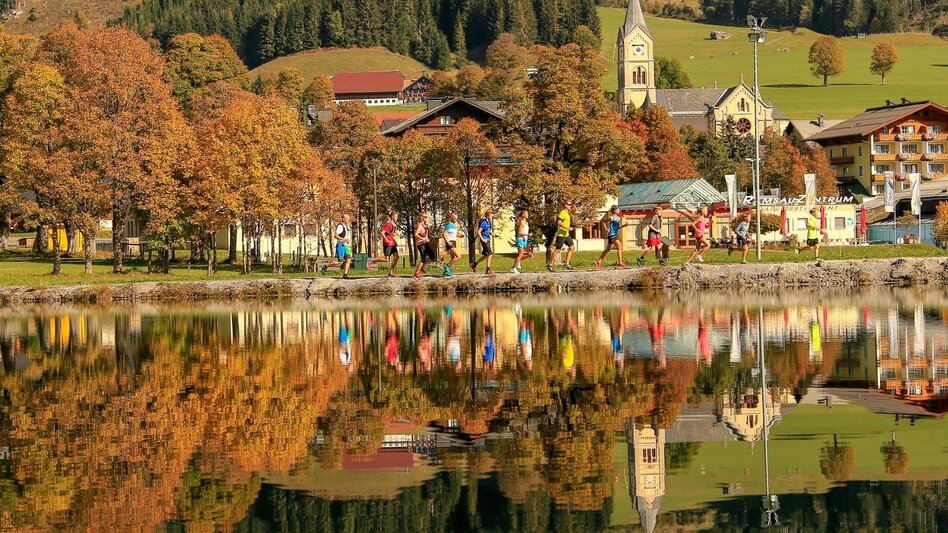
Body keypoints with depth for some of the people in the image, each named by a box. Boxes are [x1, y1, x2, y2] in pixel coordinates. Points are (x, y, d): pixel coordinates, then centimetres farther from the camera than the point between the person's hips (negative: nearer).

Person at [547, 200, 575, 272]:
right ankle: (550, 265, 2)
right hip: (561, 234, -10)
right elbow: (559, 222, -25)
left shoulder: (567, 213, 16)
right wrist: (567, 228, -25)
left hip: (566, 234, 10)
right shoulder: (563, 213, -14)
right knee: (558, 250, -6)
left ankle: (567, 264, 7)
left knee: (572, 247, 5)